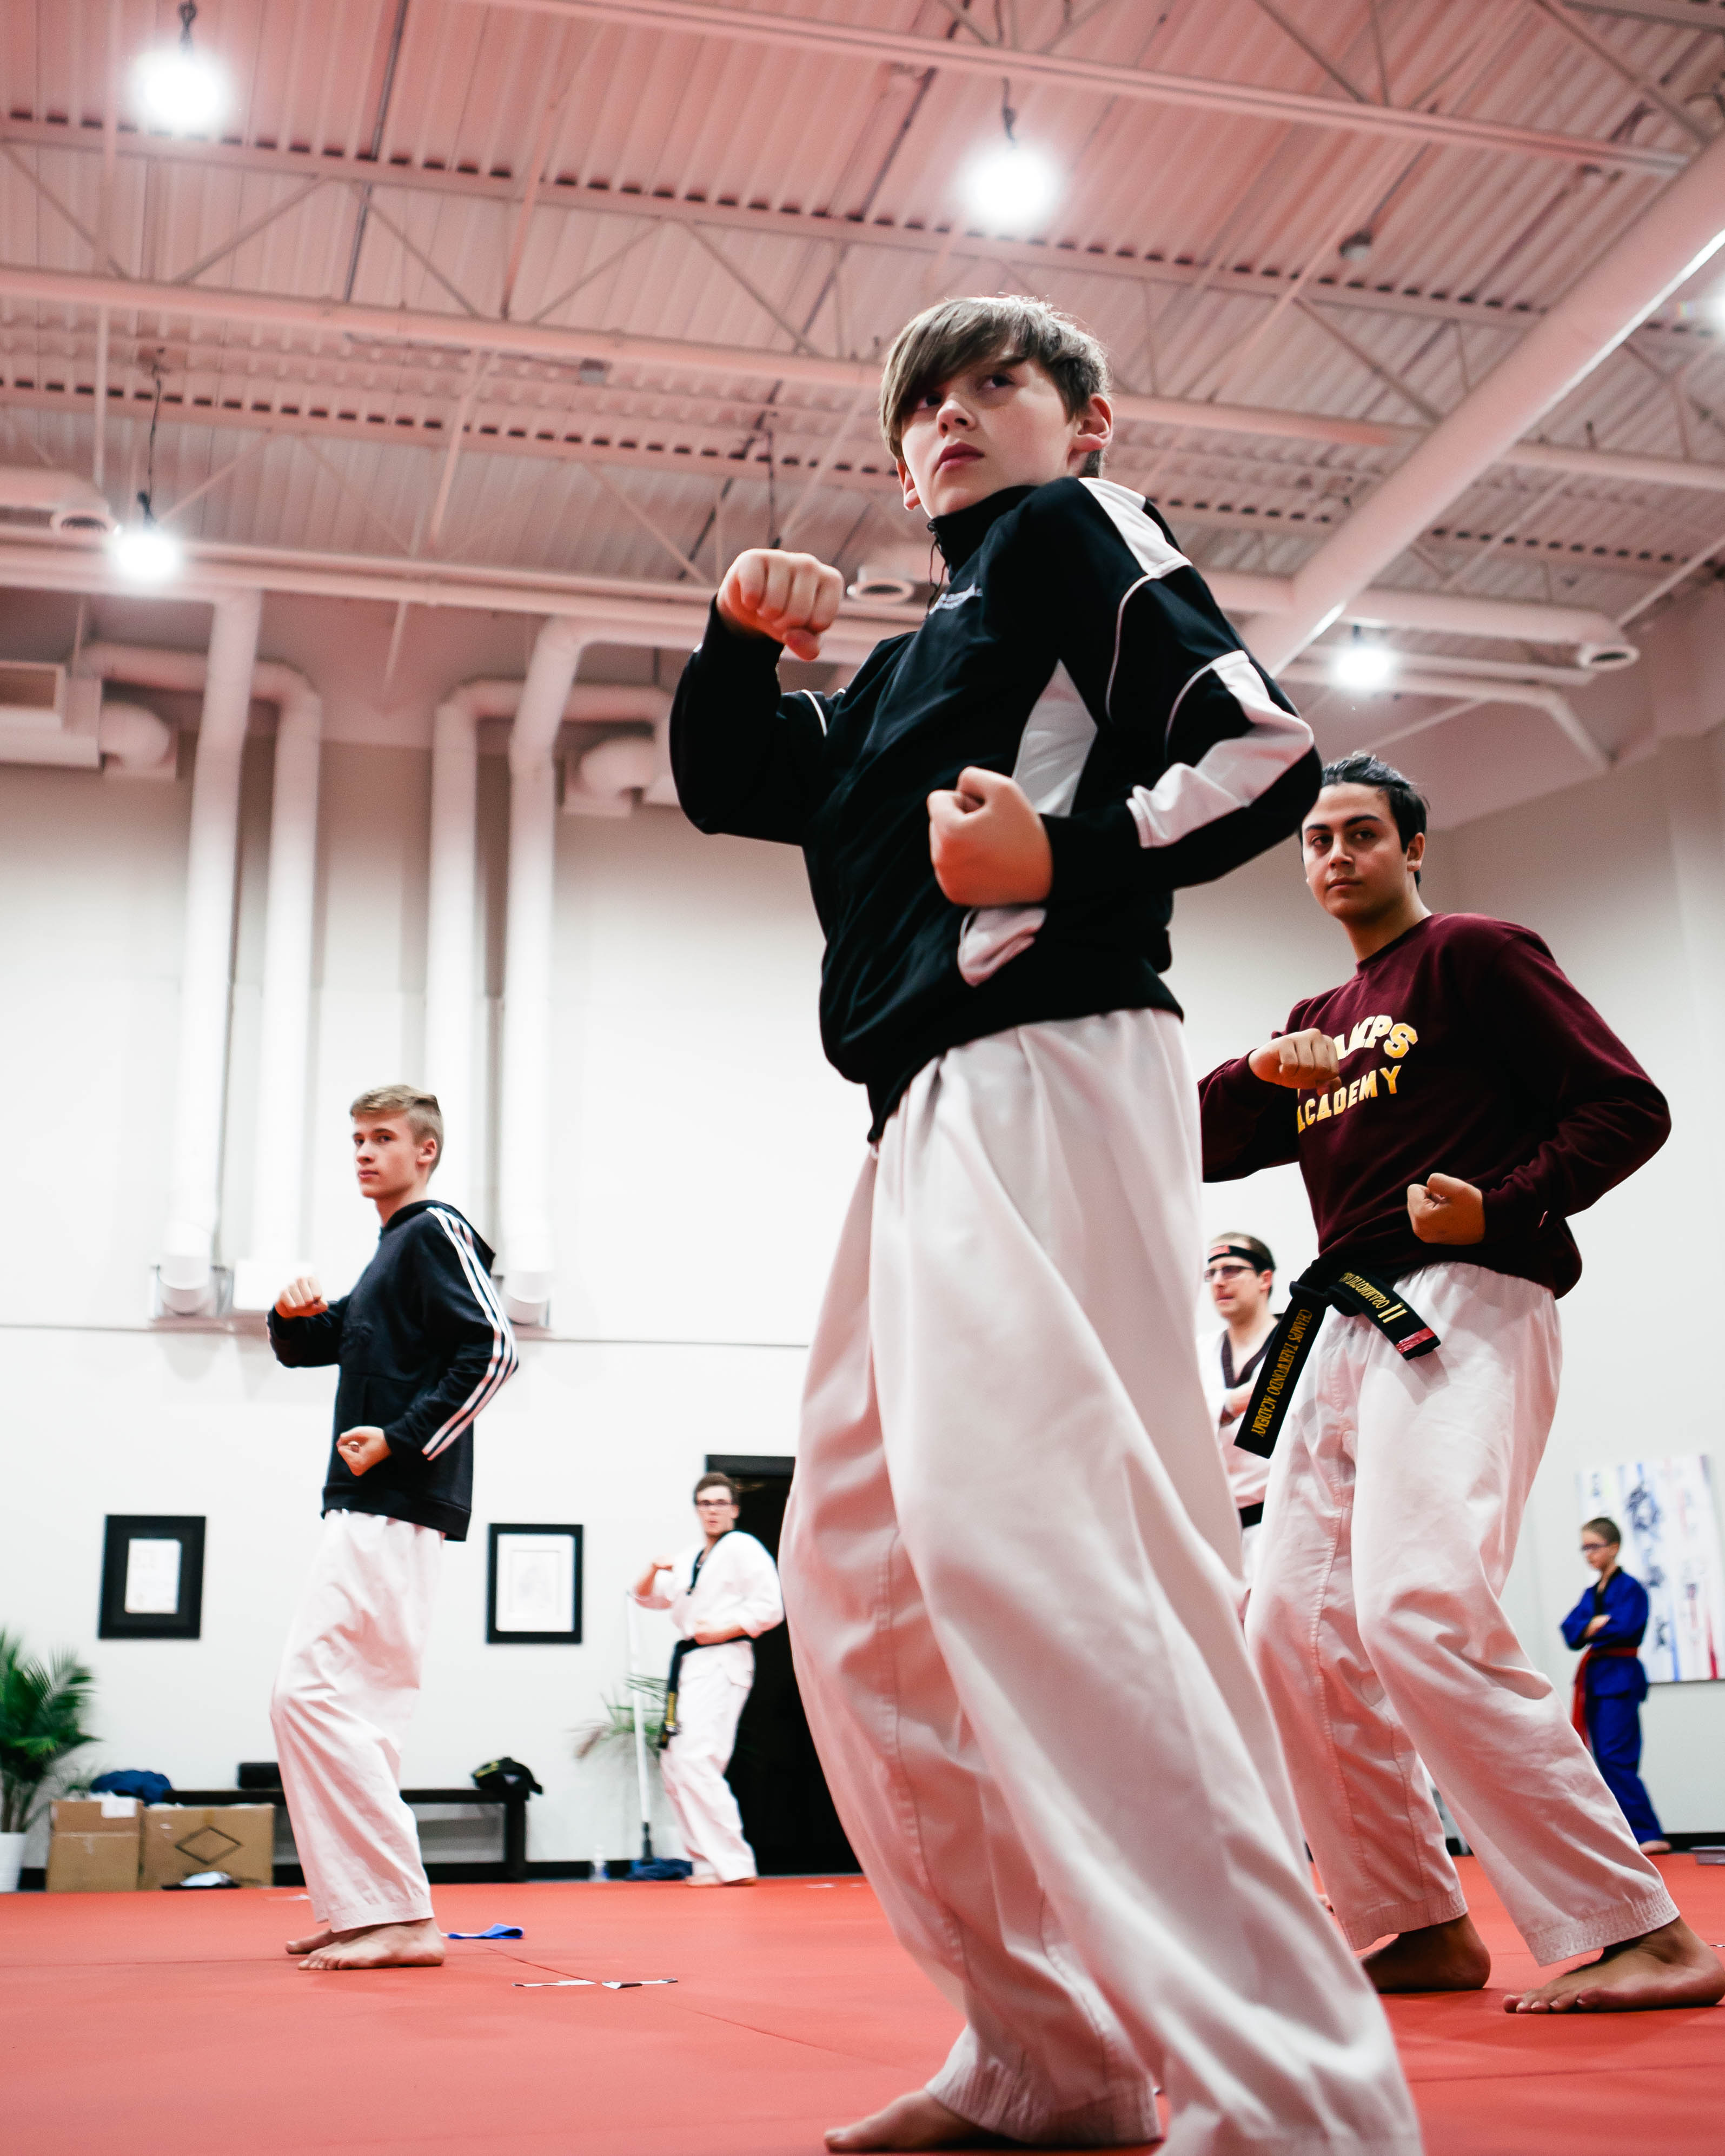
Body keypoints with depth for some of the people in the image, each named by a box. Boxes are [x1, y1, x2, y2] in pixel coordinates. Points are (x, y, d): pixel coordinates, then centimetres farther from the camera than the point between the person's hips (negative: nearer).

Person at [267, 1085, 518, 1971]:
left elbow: (492, 1351, -18)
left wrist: (400, 1441, -19)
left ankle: (397, 1914, -15)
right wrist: (295, 1315, 6)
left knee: (313, 1691, -15)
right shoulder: (390, 1253, 23)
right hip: (370, 1506, 10)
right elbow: (310, 1349, 29)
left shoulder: (436, 1233, -6)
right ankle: (362, 1912, 19)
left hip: (397, 1507, -10)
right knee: (361, 1700, 12)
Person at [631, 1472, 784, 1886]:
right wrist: (654, 1570, 6)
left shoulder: (742, 1548, -5)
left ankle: (733, 1866, -18)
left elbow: (770, 1608, -12)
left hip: (722, 1662, -10)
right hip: (689, 1665, 10)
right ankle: (708, 1863, 17)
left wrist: (722, 1630, -16)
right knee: (675, 1768, 10)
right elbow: (648, 1598, 26)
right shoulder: (690, 1558, 21)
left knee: (696, 1761, -20)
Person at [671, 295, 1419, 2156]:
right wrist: (742, 640, 15)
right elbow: (724, 787, 33)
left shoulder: (1075, 528, 8)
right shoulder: (904, 673, 30)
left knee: (1016, 1532, -27)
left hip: (1046, 1074, -10)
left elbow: (1267, 749, -4)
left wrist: (1065, 858, -18)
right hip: (927, 1123, 10)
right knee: (861, 1587, 8)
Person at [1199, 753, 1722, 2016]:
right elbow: (1203, 1146, 18)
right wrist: (1260, 1074, -2)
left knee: (1419, 1610, -25)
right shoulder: (1319, 1025, 24)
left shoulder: (1472, 957, 3)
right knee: (1297, 1632, 3)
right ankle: (1422, 1927, 12)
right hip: (1349, 1335, 9)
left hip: (1462, 1317, -8)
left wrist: (1501, 1208, -18)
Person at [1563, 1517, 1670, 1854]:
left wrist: (1588, 1630, -5)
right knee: (1606, 1761, 8)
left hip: (1620, 1680, -8)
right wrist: (1595, 1623, -14)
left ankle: (1649, 1835, -15)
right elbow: (1570, 1631, 5)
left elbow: (1624, 1628, -21)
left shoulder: (1630, 1588, -7)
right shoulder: (1591, 1594, 16)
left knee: (1616, 1759, -16)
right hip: (1595, 1681, 8)